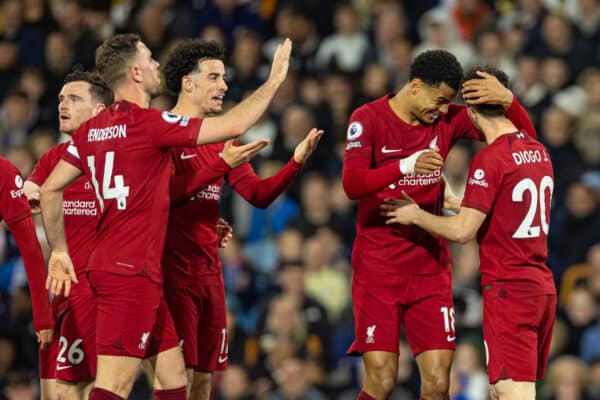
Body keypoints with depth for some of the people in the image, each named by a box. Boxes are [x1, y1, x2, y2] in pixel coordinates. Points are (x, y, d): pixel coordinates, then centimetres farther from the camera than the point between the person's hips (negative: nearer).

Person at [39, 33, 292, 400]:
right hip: (132, 273, -9)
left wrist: (59, 251, 20)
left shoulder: (92, 130, 10)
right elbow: (233, 125, -12)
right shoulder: (147, 122, -13)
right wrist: (274, 80, 0)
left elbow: (50, 189, 12)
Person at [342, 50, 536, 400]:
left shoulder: (448, 120, 4)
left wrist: (508, 100, -16)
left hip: (430, 268, 4)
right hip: (379, 269, -3)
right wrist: (406, 166, -36)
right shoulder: (369, 119, -7)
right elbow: (352, 184, -21)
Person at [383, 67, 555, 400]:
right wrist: (464, 204, 34)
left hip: (508, 289, -8)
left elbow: (463, 231, -15)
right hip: (543, 286, 8)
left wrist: (415, 215, 0)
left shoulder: (489, 160, -14)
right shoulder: (539, 151, 11)